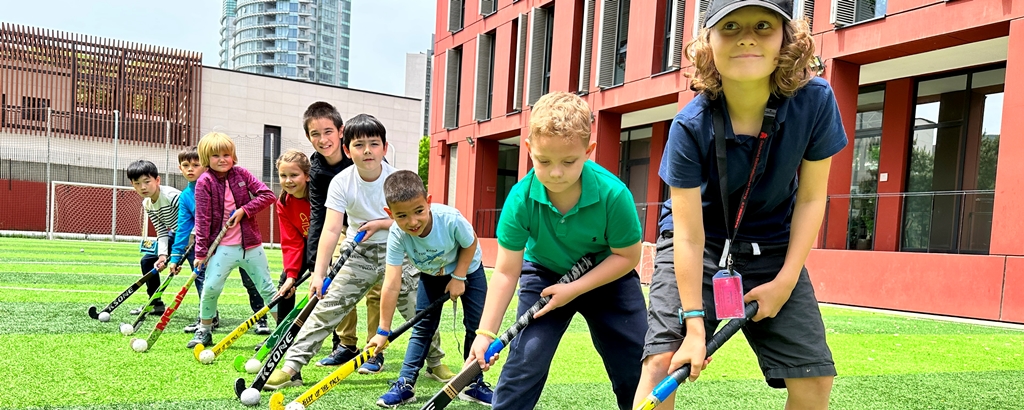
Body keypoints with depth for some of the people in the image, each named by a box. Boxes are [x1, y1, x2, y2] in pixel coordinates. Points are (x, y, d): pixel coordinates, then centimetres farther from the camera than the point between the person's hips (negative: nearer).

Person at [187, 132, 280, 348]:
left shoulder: (241, 174, 3)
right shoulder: (204, 182, -4)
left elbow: (268, 195, 0)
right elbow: (202, 218, -8)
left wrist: (244, 210, -11)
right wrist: (201, 251, -11)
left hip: (250, 244, 2)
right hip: (222, 247, -2)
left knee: (266, 287, 7)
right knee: (210, 287, -12)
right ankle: (204, 330, 11)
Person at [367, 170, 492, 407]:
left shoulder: (450, 219, -39)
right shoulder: (397, 235, -33)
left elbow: (470, 244, -17)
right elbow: (392, 284, -33)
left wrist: (458, 278, -18)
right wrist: (384, 331, -32)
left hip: (467, 270, -1)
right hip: (431, 275, 1)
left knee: (476, 326, -2)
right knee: (422, 327, -1)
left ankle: (473, 384, 13)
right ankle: (405, 384, 9)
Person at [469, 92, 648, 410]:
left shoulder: (613, 193, -31)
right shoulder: (521, 199, -27)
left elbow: (627, 256, -17)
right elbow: (506, 271, -20)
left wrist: (575, 289, -24)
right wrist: (485, 333, -23)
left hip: (607, 276, 0)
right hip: (544, 274, 0)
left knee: (637, 364, 2)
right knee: (525, 358, -11)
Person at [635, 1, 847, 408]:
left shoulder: (815, 100, -20)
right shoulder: (691, 126, -25)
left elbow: (811, 198, -8)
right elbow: (690, 236, -22)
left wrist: (786, 281, -10)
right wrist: (695, 324, -22)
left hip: (773, 248, 3)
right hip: (701, 247, -2)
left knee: (814, 376, -1)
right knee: (661, 361, -17)